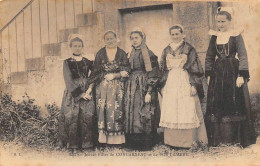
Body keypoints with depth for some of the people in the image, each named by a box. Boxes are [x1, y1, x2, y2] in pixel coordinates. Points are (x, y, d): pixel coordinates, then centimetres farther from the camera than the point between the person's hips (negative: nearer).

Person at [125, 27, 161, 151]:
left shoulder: (149, 54, -7)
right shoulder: (131, 55, 14)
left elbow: (153, 75, -11)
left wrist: (149, 92, -17)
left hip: (144, 86, -6)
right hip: (132, 87, 7)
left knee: (145, 115, -5)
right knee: (132, 114, 4)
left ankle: (146, 144, 4)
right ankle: (133, 142, 12)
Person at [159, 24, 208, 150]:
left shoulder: (189, 49, 2)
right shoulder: (167, 50, 14)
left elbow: (195, 69, -3)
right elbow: (163, 69, 17)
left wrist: (193, 85, -11)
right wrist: (163, 86, 12)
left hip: (185, 83, -4)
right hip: (170, 84, 4)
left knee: (188, 110, -7)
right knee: (171, 111, 2)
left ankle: (193, 140, -1)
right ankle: (174, 140, 9)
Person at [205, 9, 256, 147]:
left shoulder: (236, 35, -5)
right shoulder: (214, 36, 9)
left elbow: (243, 56, -9)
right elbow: (209, 57, 14)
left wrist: (241, 76, -17)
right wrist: (208, 74, 7)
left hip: (233, 72, -4)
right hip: (218, 73, 5)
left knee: (235, 104, 0)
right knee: (216, 105, 6)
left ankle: (236, 137, 11)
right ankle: (219, 137, 16)